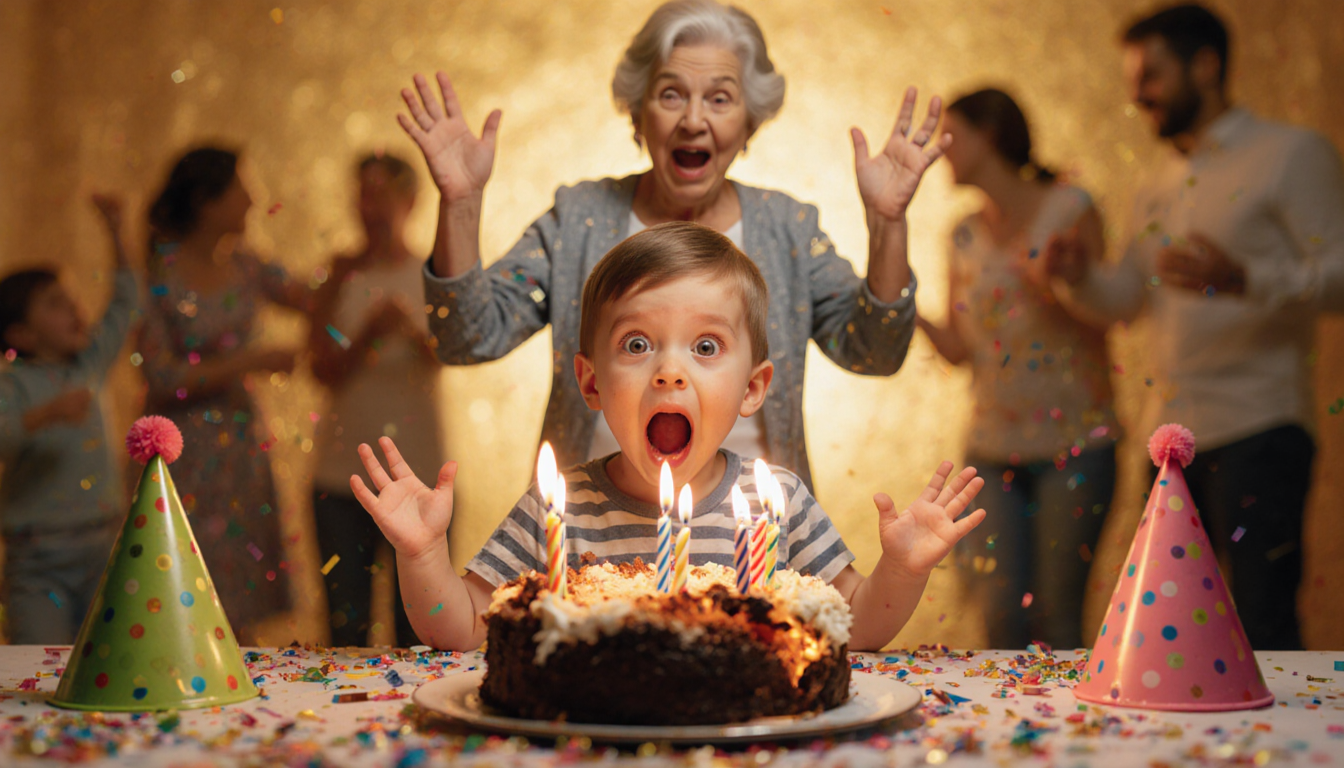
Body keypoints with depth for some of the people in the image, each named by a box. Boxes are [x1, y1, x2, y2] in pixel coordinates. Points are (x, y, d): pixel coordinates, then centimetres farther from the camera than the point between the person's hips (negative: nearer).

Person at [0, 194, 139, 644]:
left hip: (102, 551, 5)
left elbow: (125, 304, 20)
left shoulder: (89, 366, 10)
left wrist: (114, 234, 15)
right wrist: (48, 413, -38)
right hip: (38, 560, -5)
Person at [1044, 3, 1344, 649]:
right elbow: (1128, 294, 23)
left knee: (1262, 625, -10)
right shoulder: (1159, 188, 21)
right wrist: (1080, 277, 1)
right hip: (1171, 433, 7)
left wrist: (1244, 280, -24)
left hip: (1257, 431, -7)